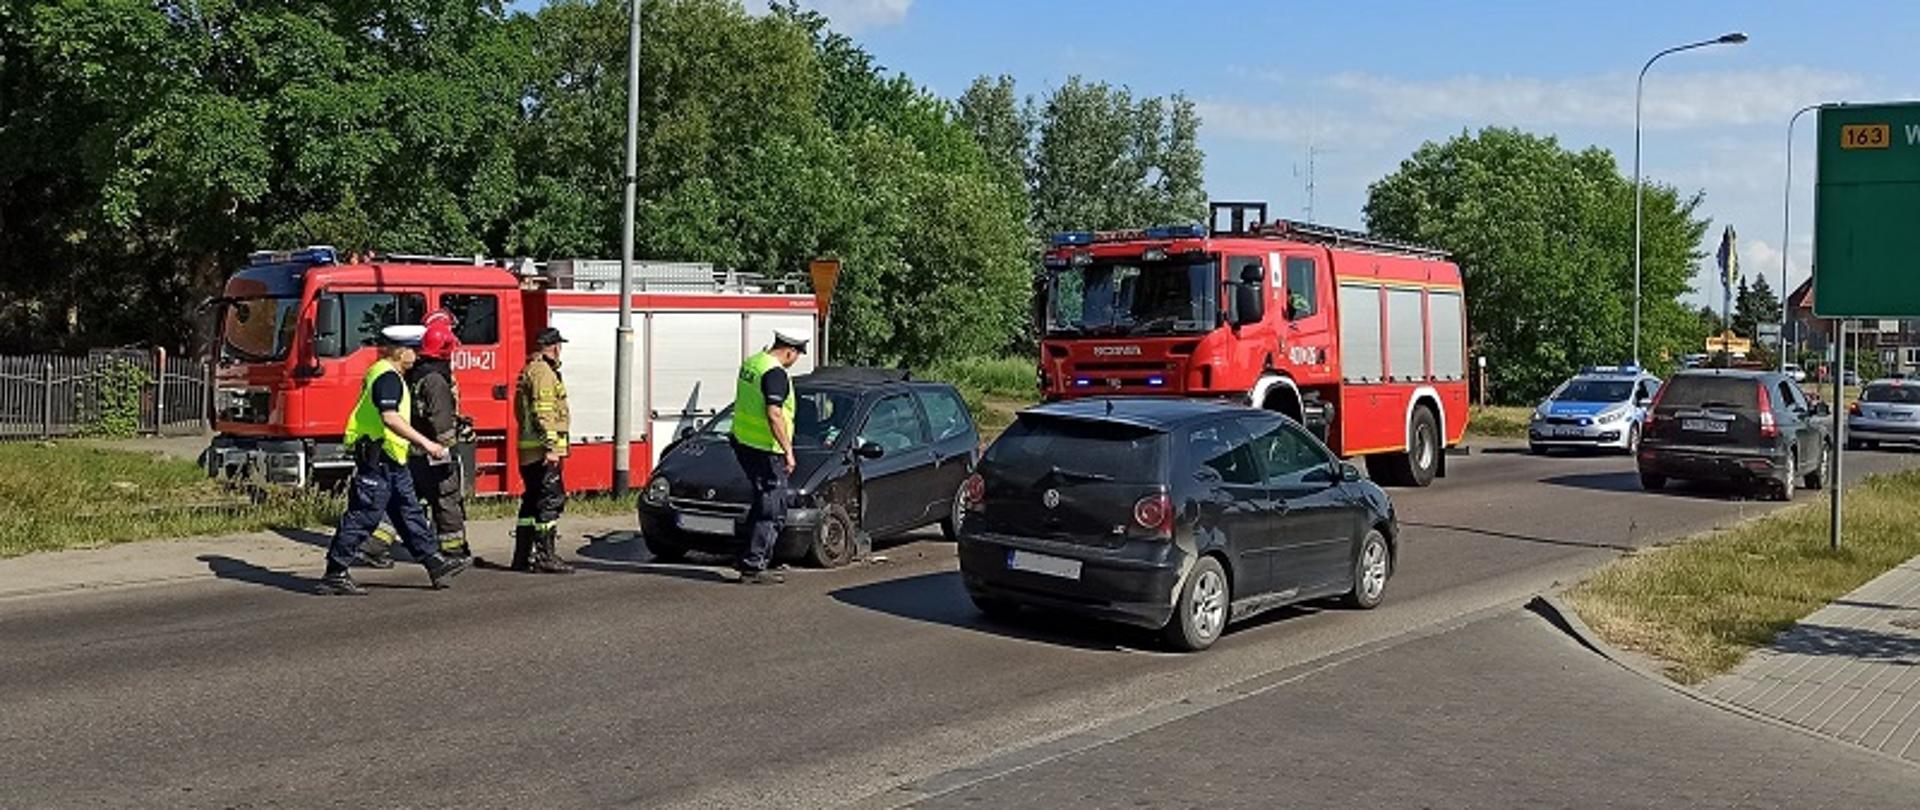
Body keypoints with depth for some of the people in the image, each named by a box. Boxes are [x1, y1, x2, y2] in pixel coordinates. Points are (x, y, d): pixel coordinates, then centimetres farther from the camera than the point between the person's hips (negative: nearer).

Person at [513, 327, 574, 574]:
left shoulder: (530, 370, 21)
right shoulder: (543, 372, -11)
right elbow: (544, 412, -20)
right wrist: (552, 447, -23)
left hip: (528, 451, 11)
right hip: (542, 448, -11)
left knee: (533, 500, 13)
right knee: (551, 500, -9)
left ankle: (522, 556, 16)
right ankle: (545, 556, -11)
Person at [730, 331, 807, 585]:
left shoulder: (750, 363, 11)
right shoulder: (775, 374, -19)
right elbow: (773, 414, -26)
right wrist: (788, 450, -23)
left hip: (742, 441, 10)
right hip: (765, 450, -10)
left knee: (763, 502, 20)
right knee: (773, 511, -3)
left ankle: (749, 557, 24)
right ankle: (753, 566, -2)